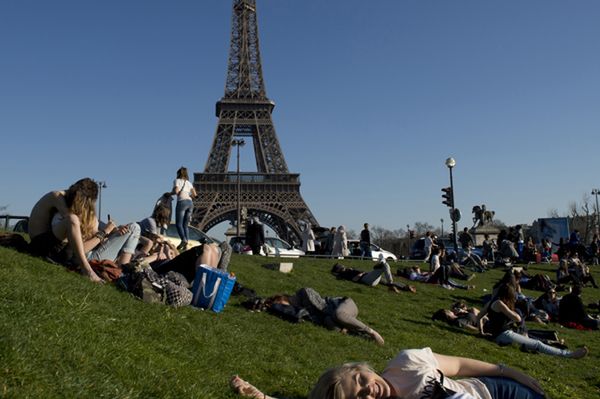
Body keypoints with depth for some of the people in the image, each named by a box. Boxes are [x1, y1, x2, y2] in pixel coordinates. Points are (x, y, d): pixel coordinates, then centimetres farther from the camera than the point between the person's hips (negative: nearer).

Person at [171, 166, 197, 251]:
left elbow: (176, 191, -8)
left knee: (179, 224, -6)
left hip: (182, 202, -6)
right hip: (190, 203, 6)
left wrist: (170, 193, 10)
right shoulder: (189, 182, 23)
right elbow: (195, 194, 15)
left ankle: (184, 240, -28)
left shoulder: (177, 180, 7)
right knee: (185, 225, 6)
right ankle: (186, 243, -7)